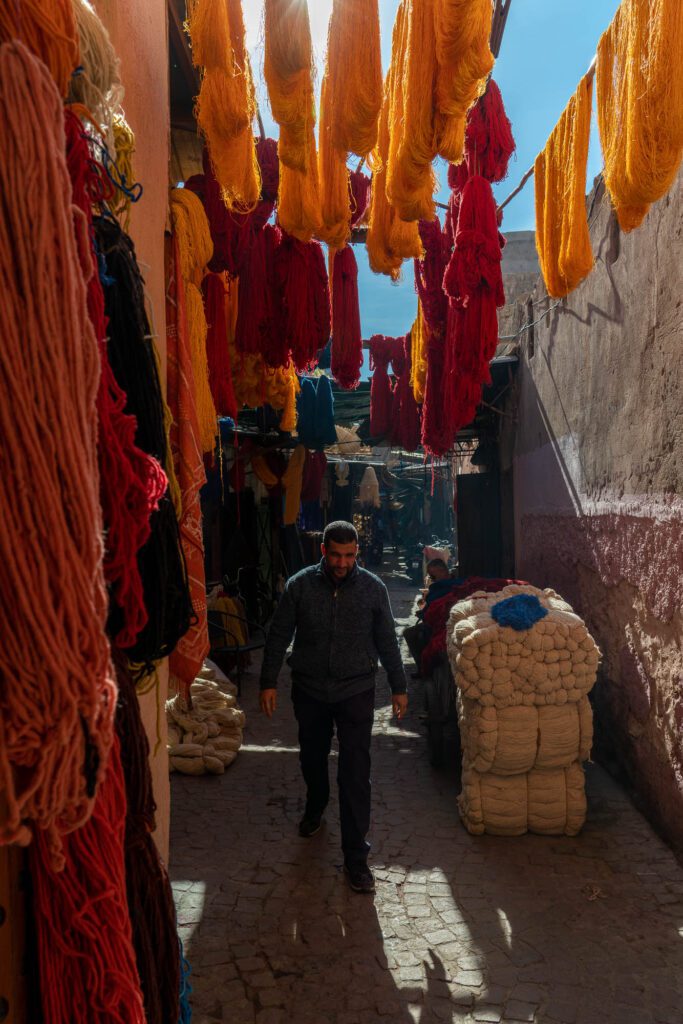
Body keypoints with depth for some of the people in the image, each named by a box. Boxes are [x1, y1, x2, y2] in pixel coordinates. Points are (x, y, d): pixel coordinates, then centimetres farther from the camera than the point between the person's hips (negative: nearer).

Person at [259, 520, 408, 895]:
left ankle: (356, 856, 7)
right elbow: (278, 636, -1)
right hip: (309, 691, 2)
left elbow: (387, 641, 3)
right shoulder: (300, 585, -7)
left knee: (355, 773, -4)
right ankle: (315, 807, 52)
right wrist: (269, 682, -2)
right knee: (312, 758, 20)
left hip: (356, 691, -1)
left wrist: (398, 687, 5)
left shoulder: (373, 588, -6)